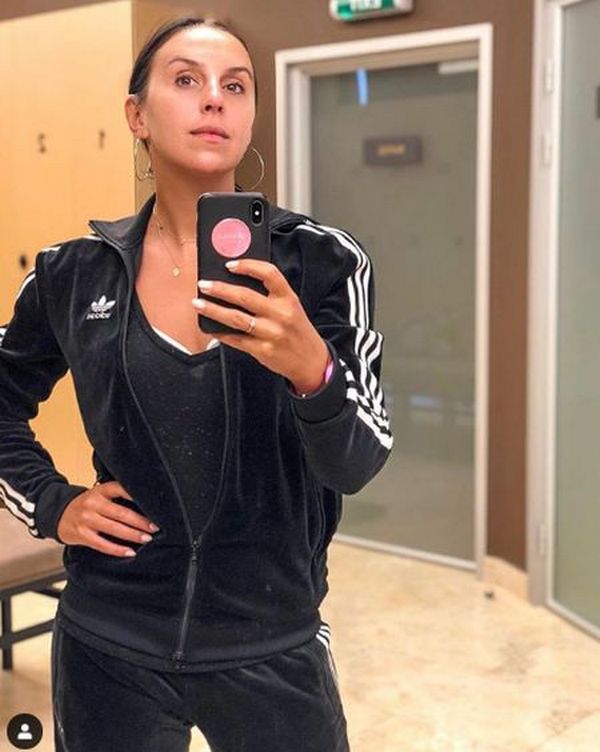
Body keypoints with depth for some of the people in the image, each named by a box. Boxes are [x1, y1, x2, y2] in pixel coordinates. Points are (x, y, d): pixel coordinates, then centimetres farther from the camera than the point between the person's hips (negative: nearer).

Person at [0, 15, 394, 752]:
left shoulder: (324, 261, -8)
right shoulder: (73, 273, -3)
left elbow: (356, 466, -13)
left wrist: (311, 368, -31)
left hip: (272, 648, -1)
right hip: (109, 647, 2)